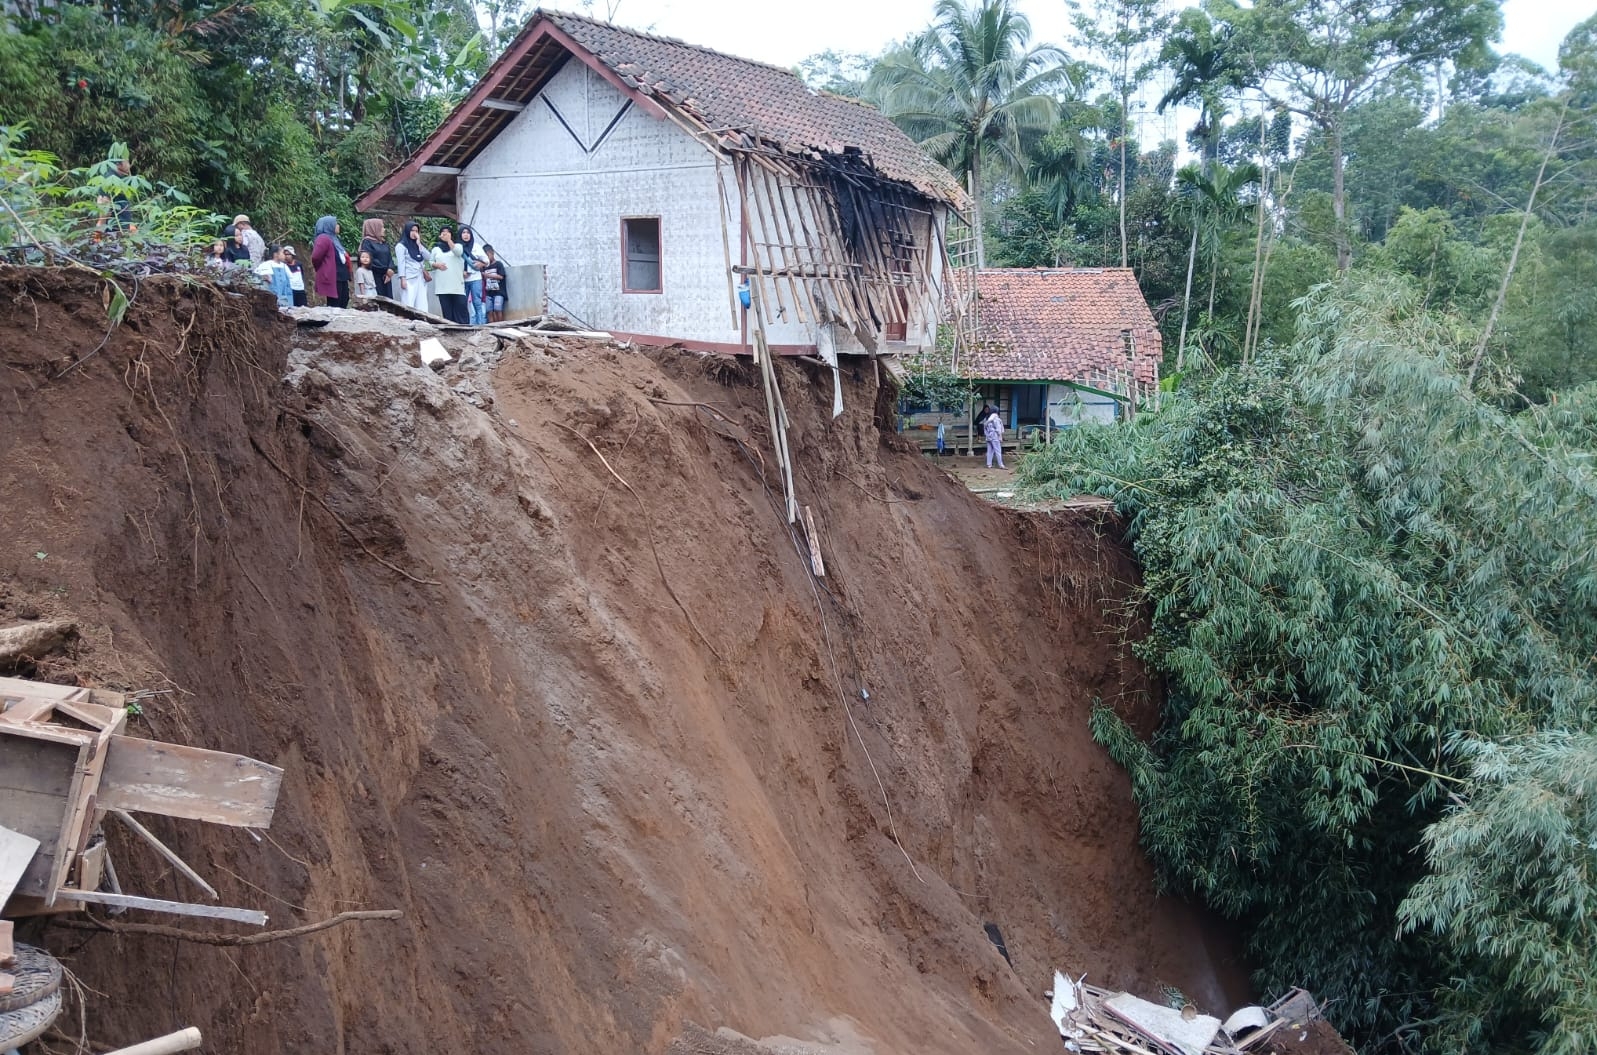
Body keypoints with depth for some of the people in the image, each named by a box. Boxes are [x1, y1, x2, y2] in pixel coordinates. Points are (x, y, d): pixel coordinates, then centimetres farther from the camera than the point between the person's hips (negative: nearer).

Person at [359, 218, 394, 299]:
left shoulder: (384, 242, 18)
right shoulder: (367, 242, -4)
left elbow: (390, 257, 12)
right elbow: (369, 260, -13)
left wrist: (390, 270, -8)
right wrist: (386, 270, -12)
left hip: (386, 277, 7)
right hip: (374, 277, -7)